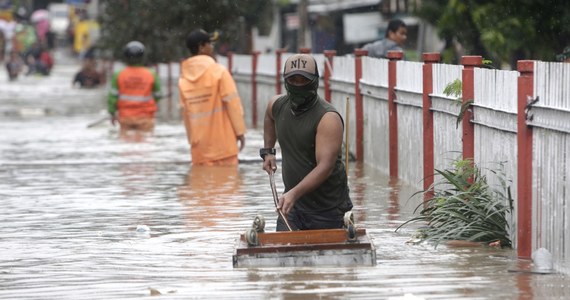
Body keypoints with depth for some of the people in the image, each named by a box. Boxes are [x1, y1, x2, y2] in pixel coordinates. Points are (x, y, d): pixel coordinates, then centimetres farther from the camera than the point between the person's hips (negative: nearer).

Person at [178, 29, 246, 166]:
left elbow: (185, 113, 7)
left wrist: (192, 140, 16)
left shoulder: (183, 79, 4)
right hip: (222, 143, -4)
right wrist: (240, 131, -2)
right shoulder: (218, 71, -9)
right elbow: (232, 103, -10)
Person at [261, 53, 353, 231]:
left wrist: (294, 193, -40)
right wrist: (267, 151, 17)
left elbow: (325, 166, -29)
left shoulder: (328, 118, -20)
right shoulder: (277, 105, 1)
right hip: (292, 200, 5)